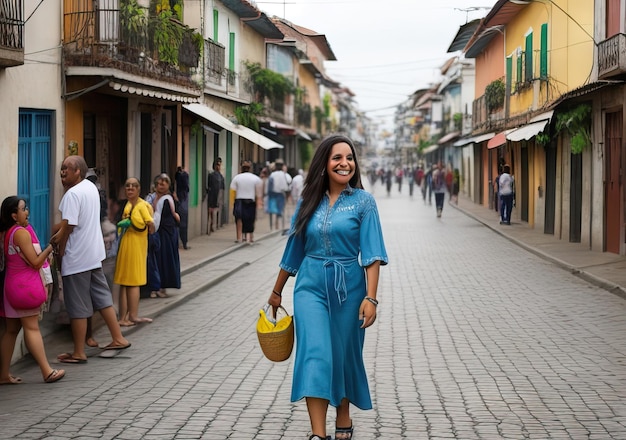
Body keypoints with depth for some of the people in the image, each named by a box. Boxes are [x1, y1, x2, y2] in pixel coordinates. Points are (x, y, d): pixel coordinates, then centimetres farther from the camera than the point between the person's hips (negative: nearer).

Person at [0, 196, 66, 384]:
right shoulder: (21, 232, -14)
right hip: (25, 285, -9)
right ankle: (48, 372, -5)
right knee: (32, 328, -8)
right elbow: (35, 262, -14)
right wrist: (49, 248, -3)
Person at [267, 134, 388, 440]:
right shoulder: (309, 202, 5)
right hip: (311, 286, 1)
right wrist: (277, 291, 21)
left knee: (344, 354, 11)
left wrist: (370, 297, -20)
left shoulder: (363, 202, -3)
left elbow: (372, 254, -10)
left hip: (348, 287, -1)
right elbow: (293, 250, 15)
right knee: (314, 353, -12)